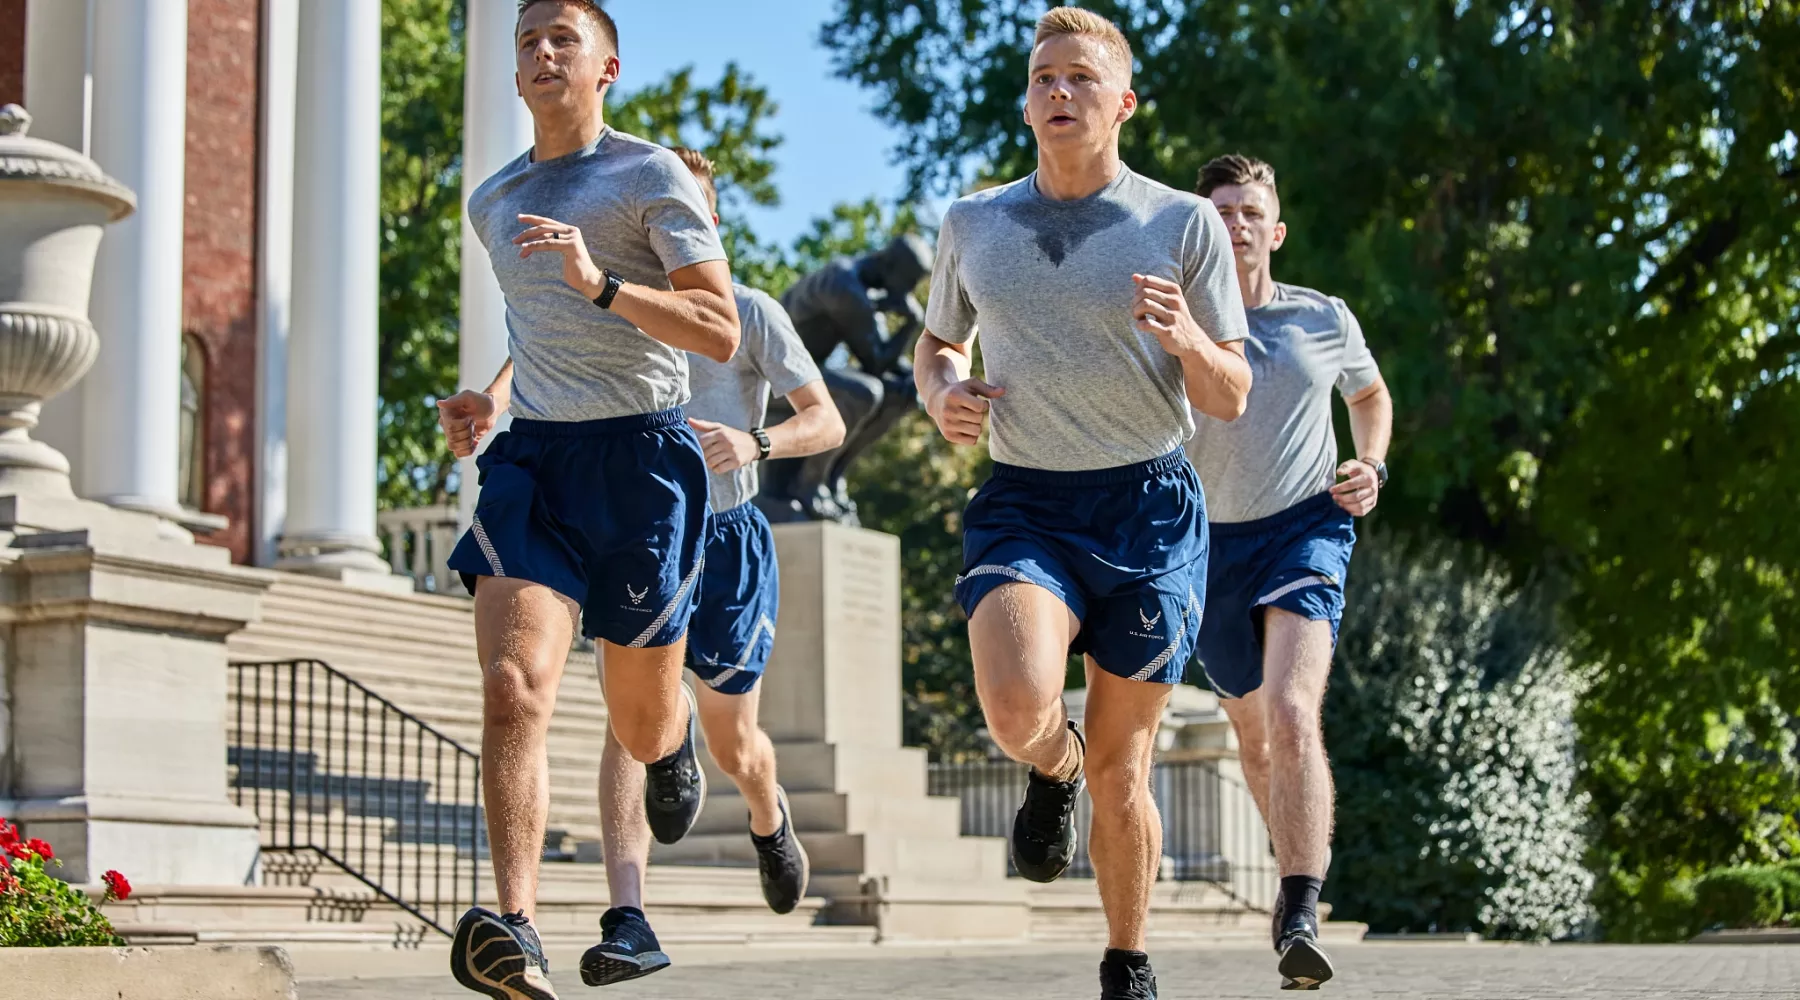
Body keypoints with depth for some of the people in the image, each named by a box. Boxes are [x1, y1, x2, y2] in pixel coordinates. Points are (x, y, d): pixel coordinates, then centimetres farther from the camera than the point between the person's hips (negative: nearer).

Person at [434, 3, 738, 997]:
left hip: (640, 457, -3)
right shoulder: (493, 203, 18)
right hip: (528, 460, 4)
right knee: (513, 690, -20)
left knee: (639, 722, 9)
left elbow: (719, 331, -10)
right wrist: (493, 397, 16)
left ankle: (675, 734, 49)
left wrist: (601, 283, -23)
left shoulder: (653, 177, -1)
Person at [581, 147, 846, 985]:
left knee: (730, 744, 10)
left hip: (725, 539, -2)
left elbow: (828, 422, -2)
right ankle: (628, 922, -26)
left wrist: (755, 443, -21)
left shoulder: (749, 313, -2)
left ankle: (770, 822, 47)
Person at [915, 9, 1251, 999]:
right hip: (1023, 503, 1)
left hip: (1149, 507, -1)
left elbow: (1230, 398, 3)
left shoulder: (1185, 224, 0)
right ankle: (1051, 770, 11)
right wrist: (942, 394, 1)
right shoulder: (972, 224, 7)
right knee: (1017, 707, -27)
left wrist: (1184, 338, -19)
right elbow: (937, 340, 24)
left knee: (1120, 771, 4)